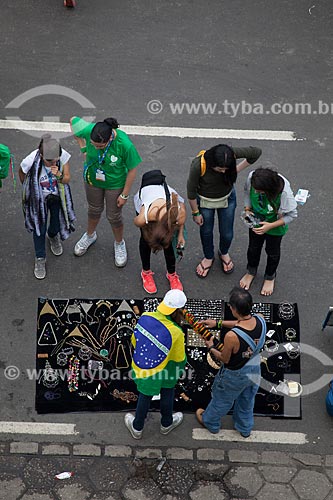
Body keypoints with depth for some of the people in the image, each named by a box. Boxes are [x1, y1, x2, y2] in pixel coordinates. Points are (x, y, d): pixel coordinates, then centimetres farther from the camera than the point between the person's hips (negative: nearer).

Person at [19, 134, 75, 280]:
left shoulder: (63, 156, -32)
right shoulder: (30, 161, -36)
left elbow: (67, 179, -17)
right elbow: (21, 174, -10)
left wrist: (59, 175, -40)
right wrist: (28, 189, 8)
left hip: (57, 196, 2)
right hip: (38, 198, -2)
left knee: (56, 224, 23)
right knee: (39, 228, 13)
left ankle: (53, 236, 61)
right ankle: (40, 258, 37)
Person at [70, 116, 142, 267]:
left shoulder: (125, 145, -36)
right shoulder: (88, 130, -31)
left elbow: (132, 170, -21)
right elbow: (73, 120, -8)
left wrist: (125, 195, -12)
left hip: (115, 184, -2)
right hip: (92, 180, 3)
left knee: (113, 217, 15)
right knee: (94, 210, 26)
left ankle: (119, 244, 45)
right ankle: (90, 236, 56)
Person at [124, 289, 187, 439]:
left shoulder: (145, 317, -20)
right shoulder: (176, 333, -31)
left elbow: (134, 341, -4)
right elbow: (179, 358, -16)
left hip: (140, 367, 3)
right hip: (162, 373, -3)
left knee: (145, 396, 29)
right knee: (167, 395, 28)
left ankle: (137, 428, 48)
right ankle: (166, 424, 53)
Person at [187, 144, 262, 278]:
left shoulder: (231, 154, -33)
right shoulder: (198, 165, -37)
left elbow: (256, 152, -16)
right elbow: (191, 191, -20)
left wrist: (237, 170, -15)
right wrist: (195, 213, -9)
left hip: (227, 199, 2)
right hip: (205, 201, -1)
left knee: (227, 233, 14)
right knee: (206, 231, 19)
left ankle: (224, 253, 49)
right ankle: (208, 257, 49)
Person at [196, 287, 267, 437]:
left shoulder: (231, 336, -41)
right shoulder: (260, 320, -25)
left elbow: (225, 359, -21)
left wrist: (211, 347, -2)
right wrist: (218, 322, 2)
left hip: (235, 375, -5)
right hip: (254, 370, 5)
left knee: (221, 400, 27)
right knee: (247, 401, 33)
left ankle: (210, 422, 56)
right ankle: (245, 429, 58)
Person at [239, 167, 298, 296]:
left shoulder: (284, 191, -41)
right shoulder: (251, 177, -31)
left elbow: (291, 215, -25)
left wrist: (270, 226, -30)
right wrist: (247, 209, -16)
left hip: (275, 225, -3)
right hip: (256, 222, 3)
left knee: (272, 251, 22)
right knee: (253, 247, 25)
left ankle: (270, 277, 53)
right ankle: (251, 271, 56)